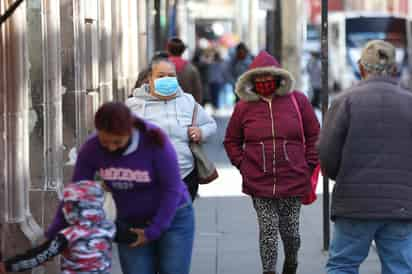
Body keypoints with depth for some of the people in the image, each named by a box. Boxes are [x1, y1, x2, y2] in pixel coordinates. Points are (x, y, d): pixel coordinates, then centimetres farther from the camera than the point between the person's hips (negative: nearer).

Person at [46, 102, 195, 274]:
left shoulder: (154, 142, -24)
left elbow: (172, 189, -17)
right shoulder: (91, 150, -15)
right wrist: (53, 235, -7)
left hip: (172, 217, -3)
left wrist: (153, 231, -17)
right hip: (130, 225, 3)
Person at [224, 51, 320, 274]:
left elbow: (314, 136, 8)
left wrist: (309, 166, 3)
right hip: (259, 183, 0)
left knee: (290, 231, 9)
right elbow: (231, 141, 14)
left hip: (293, 181, 0)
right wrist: (243, 165, 2)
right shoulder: (244, 107, 3)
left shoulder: (298, 101, 2)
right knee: (268, 232, -4)